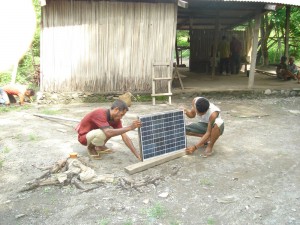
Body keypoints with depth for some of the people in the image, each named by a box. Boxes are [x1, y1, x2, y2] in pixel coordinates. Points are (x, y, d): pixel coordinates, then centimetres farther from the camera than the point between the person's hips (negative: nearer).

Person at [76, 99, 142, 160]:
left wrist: (137, 155, -20)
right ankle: (91, 147, -5)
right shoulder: (100, 114, -32)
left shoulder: (115, 118, -10)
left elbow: (125, 137, -12)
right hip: (83, 136, -7)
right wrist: (130, 127, -45)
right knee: (102, 133, -37)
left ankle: (100, 146, 7)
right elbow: (108, 133, -45)